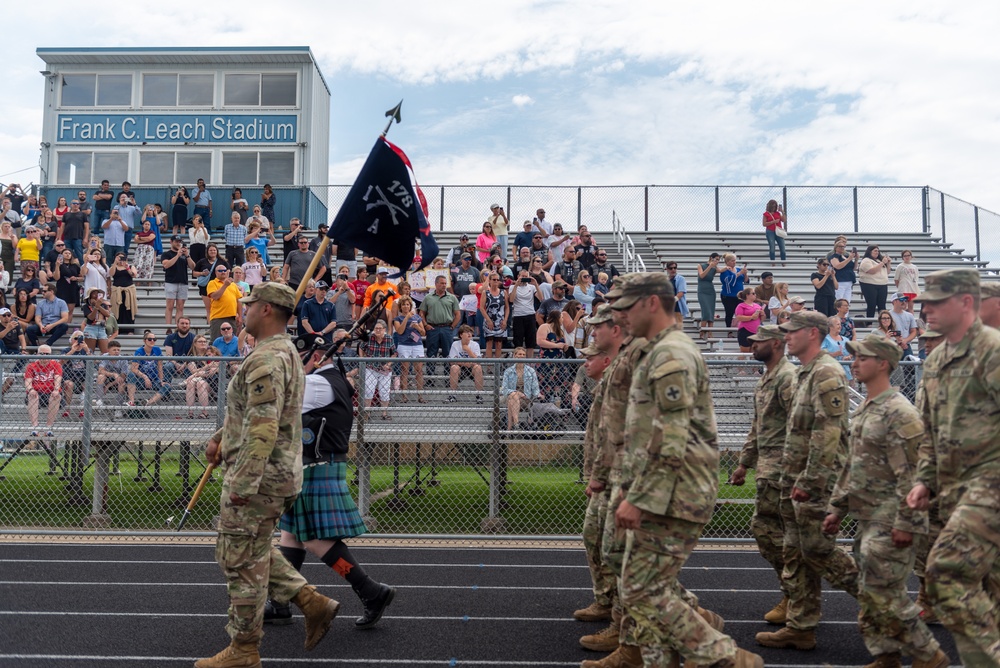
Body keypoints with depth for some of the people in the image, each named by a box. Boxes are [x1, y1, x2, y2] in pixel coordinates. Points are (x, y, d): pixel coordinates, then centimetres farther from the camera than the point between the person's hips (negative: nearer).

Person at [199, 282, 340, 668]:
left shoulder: (266, 358, -20)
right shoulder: (286, 352, 14)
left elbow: (264, 428, -27)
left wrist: (243, 484, -27)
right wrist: (221, 437, 18)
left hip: (259, 476, -10)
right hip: (279, 472, 10)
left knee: (243, 562, 3)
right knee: (253, 554, 22)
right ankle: (312, 602, 19)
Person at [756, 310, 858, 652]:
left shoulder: (827, 373, -15)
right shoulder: (805, 373, 17)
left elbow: (827, 433, -22)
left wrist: (808, 480, -22)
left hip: (815, 482, -10)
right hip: (795, 480, 10)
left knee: (817, 549, -3)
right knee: (796, 554, 11)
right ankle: (799, 627, 18)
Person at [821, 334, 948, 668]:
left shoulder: (900, 413, -16)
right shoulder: (863, 411, 14)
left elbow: (914, 474, -21)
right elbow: (852, 466, 19)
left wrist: (906, 523, -22)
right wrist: (837, 509, 18)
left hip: (889, 523, -9)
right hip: (866, 519, 9)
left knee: (883, 593, -5)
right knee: (870, 593, 14)